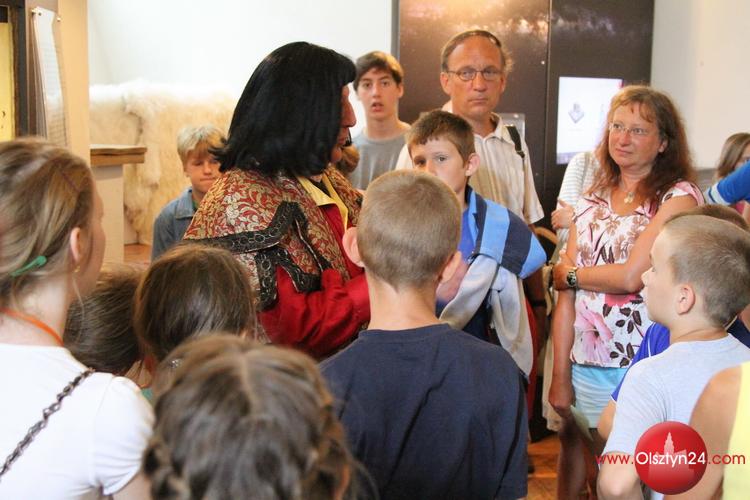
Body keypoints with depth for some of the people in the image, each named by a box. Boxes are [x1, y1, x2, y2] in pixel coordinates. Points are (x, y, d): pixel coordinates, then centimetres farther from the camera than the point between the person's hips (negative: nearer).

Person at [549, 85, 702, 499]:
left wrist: (568, 273, 0)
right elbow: (566, 297, 7)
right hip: (584, 367, 5)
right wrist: (560, 376, 2)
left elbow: (631, 276, -16)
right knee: (579, 461, 11)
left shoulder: (678, 197, -6)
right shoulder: (591, 202, 11)